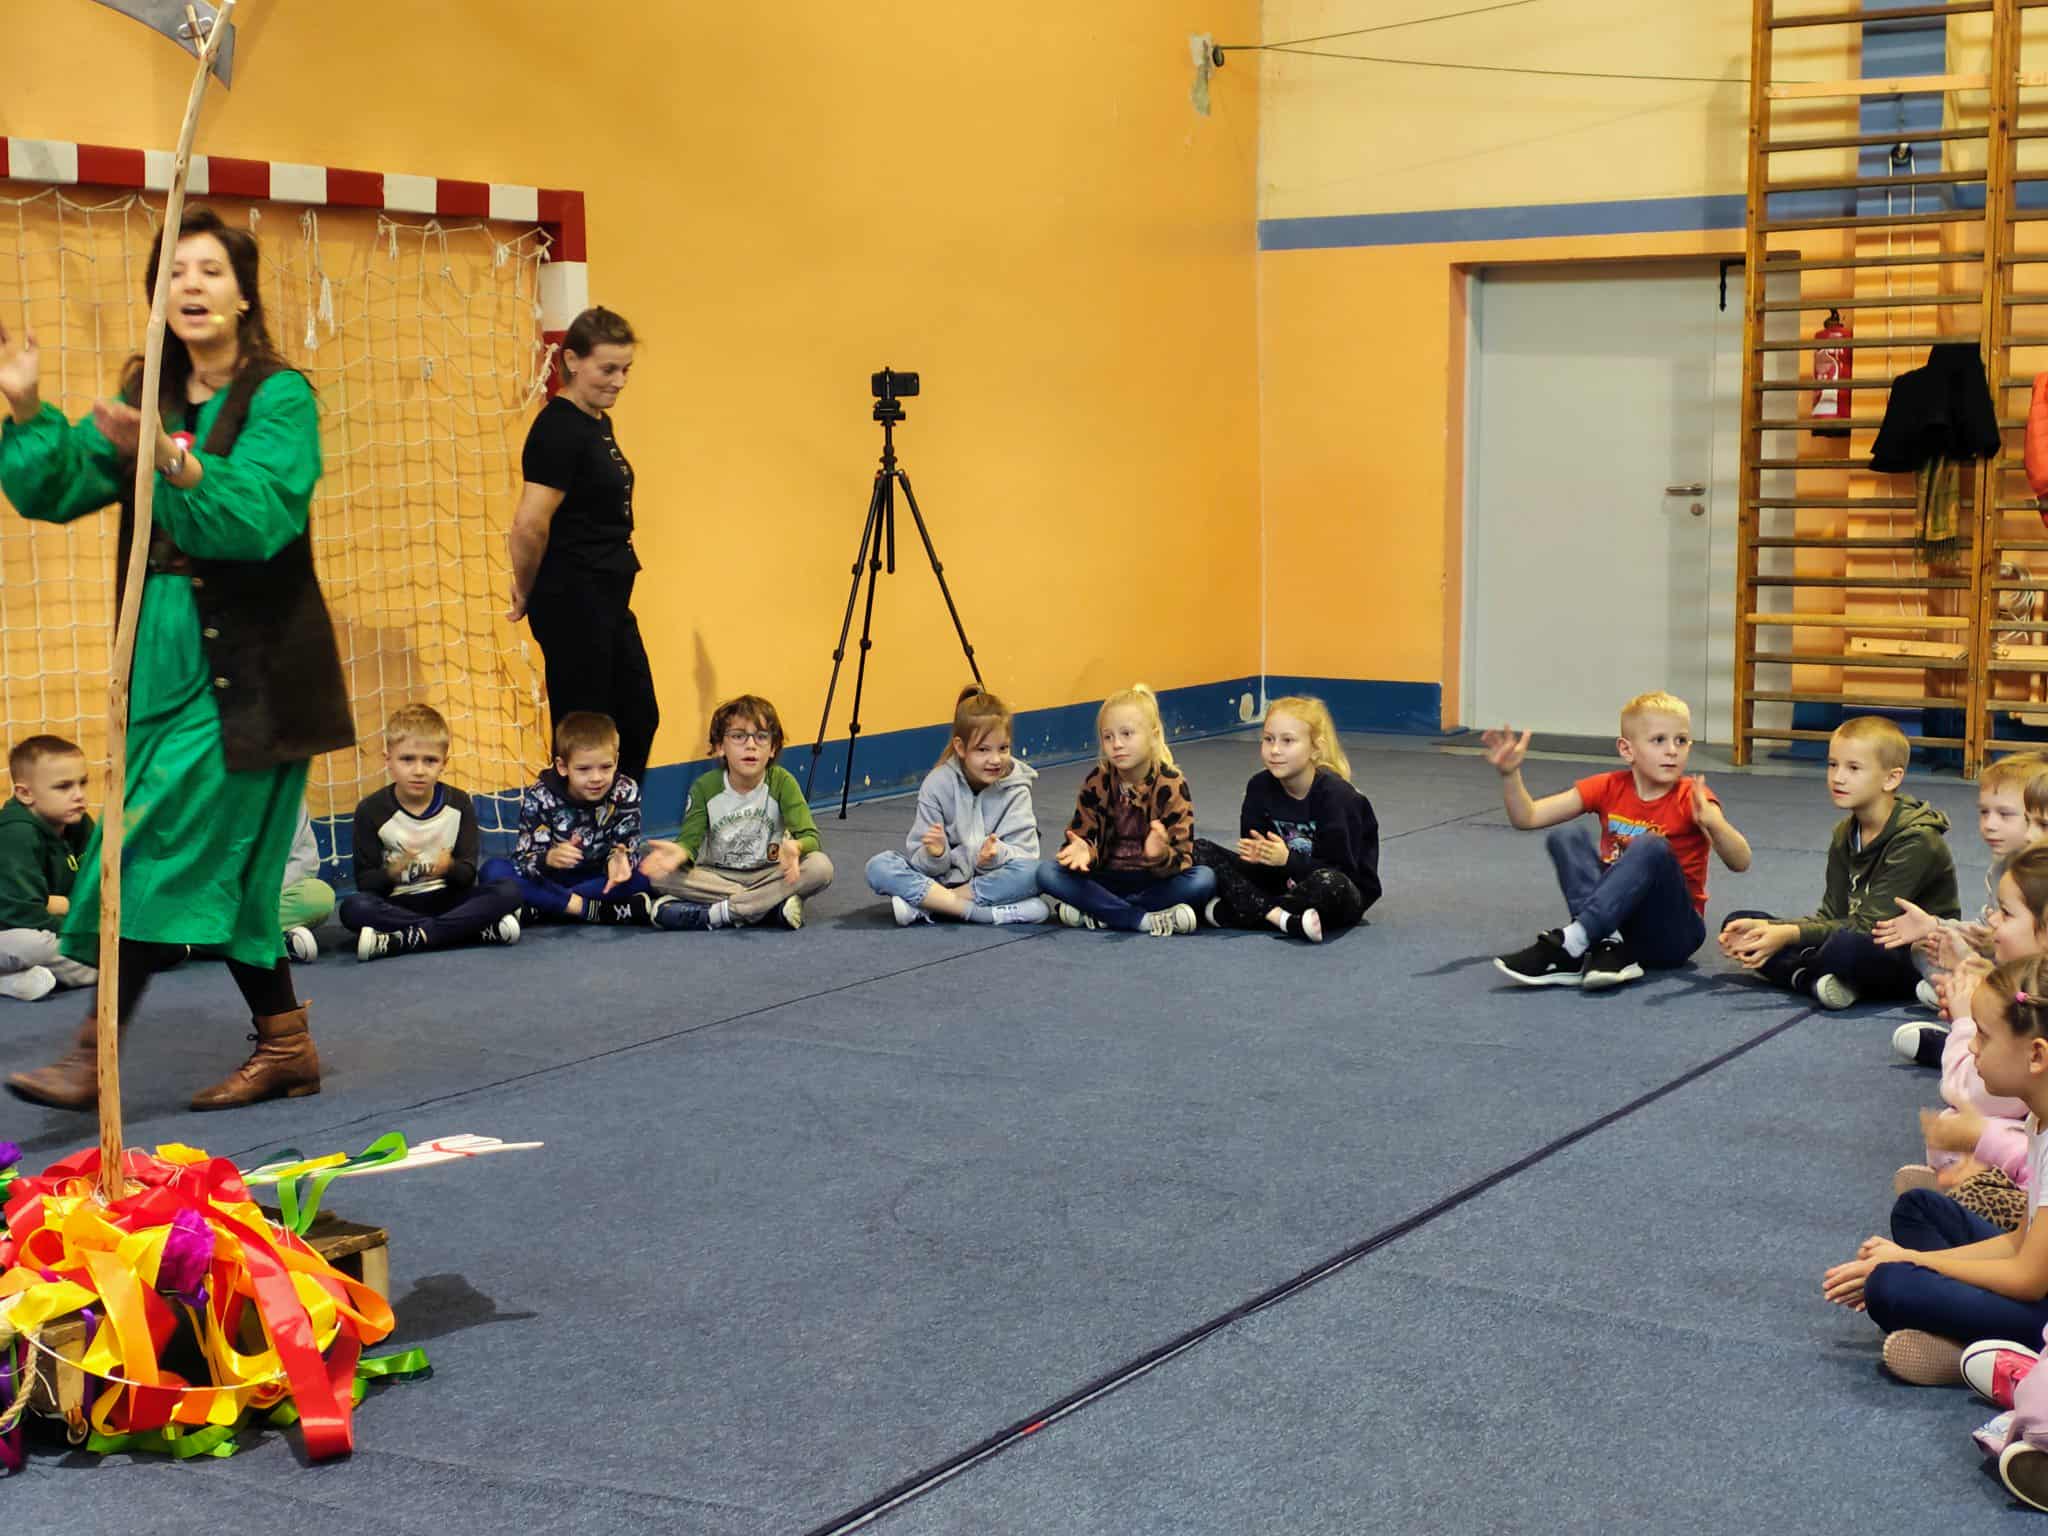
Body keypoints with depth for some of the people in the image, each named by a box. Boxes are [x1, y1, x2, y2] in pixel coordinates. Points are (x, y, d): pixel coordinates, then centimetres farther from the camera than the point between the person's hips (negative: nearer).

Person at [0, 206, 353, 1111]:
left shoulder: (279, 396, -8)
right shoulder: (147, 400, 12)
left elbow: (258, 516, -23)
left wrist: (174, 463, -38)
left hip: (249, 668, -7)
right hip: (167, 657, 7)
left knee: (166, 842, -12)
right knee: (223, 863, 9)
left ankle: (98, 1052, -9)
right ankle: (284, 1046, 19)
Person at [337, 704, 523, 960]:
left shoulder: (459, 804, 2)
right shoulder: (371, 810, -4)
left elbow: (468, 875, -2)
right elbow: (364, 882, -6)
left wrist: (450, 868, -27)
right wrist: (392, 873, -28)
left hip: (448, 898, 2)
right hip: (397, 904, -2)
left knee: (509, 890, -23)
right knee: (354, 908, -33)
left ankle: (401, 939, -30)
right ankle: (481, 929, -32)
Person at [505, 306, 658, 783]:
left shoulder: (597, 422, 12)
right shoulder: (558, 429, -17)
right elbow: (530, 524, -24)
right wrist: (527, 594, -9)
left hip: (608, 600, 9)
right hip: (572, 601, -9)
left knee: (637, 718, 14)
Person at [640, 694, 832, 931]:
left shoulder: (782, 782, -9)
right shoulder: (705, 787, -6)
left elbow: (810, 837, -17)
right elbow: (690, 838, -11)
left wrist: (795, 847, -42)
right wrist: (681, 852, -37)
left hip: (768, 875, -1)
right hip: (717, 877, 1)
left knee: (820, 867, -30)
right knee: (659, 873, -26)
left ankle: (712, 914, -31)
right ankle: (773, 907, -27)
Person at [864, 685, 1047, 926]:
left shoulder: (1015, 789, -6)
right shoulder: (937, 785, -7)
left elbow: (1024, 854, -13)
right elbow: (923, 863, -9)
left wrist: (997, 855, -34)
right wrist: (934, 855, -32)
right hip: (942, 877, 0)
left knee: (1031, 872, -32)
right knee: (879, 867, -25)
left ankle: (922, 905, -25)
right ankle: (986, 912, -29)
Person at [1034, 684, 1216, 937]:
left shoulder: (1172, 784, -13)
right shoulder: (1097, 781, -6)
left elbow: (1182, 857, -17)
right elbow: (1083, 833, -4)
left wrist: (1161, 855, -42)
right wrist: (1083, 851, -30)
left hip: (1153, 878, -2)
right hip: (1106, 877, 2)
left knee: (1204, 880, -31)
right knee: (1046, 871, -22)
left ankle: (1095, 913, -26)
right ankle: (1146, 920, -28)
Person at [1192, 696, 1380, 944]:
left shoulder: (1335, 795, -18)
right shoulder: (1260, 787, -4)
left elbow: (1343, 870, -20)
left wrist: (1287, 860, -29)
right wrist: (1257, 856, -25)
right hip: (1281, 882, 5)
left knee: (1328, 883, -41)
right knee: (1200, 850, -9)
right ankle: (1278, 917, -27)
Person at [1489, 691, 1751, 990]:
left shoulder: (1692, 798, -9)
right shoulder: (1609, 788, 2)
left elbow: (1740, 862, -23)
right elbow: (1527, 817, 0)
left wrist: (1711, 821, -41)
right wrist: (1509, 774, -18)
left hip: (1671, 933, -4)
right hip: (1615, 919, 4)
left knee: (1650, 847, -30)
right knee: (1566, 837, -15)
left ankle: (1570, 942, -39)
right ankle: (1606, 945, -32)